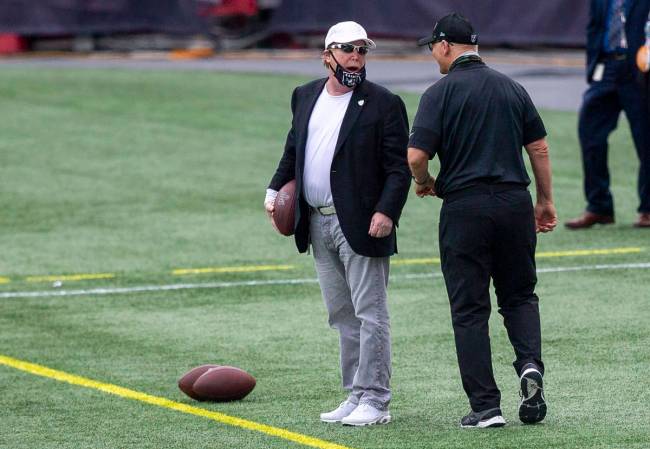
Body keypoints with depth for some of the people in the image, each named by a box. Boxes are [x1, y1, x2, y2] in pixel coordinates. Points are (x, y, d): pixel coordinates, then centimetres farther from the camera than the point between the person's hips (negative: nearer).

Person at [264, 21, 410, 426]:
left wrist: (386, 211, -21)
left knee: (370, 313, -5)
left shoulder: (383, 104, -6)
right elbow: (293, 150, 23)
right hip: (318, 223, 7)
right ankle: (356, 397, 20)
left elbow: (399, 168, -10)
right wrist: (276, 188, 10)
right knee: (343, 316, 13)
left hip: (361, 225, -7)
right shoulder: (306, 96, 12)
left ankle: (374, 401, -2)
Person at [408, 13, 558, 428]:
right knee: (519, 296, 17)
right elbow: (539, 148, 11)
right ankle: (531, 365, -9)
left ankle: (486, 406, 0)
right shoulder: (512, 88, 9)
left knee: (469, 309, 4)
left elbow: (416, 156, -13)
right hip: (515, 203, 4)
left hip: (464, 207, -3)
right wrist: (546, 201, 19)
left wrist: (425, 184, 8)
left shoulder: (441, 93, -5)